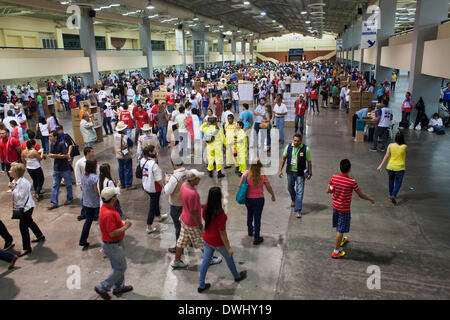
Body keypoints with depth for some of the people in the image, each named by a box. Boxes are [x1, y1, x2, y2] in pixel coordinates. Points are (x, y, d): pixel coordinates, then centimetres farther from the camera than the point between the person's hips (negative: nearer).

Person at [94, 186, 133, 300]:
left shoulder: (107, 207, 0)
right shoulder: (108, 214, -33)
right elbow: (112, 233, -32)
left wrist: (122, 223, 0)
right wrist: (125, 227, -21)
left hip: (116, 243, 10)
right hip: (112, 246, -10)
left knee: (118, 266, 23)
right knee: (120, 268, 5)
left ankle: (119, 287, 40)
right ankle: (102, 288, 18)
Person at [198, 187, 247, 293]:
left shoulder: (205, 207, -13)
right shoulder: (220, 213, -33)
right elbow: (222, 233, -26)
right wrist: (228, 248, -16)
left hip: (206, 240, 5)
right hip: (218, 242, -5)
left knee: (206, 260, 20)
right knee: (229, 258, 22)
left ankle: (201, 285, 32)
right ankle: (237, 276, 48)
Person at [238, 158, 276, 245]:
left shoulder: (246, 174, -13)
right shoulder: (263, 175, -16)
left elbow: (240, 186, -11)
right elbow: (269, 188, -7)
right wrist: (273, 195, 11)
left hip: (248, 199, 3)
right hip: (258, 199, -3)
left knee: (249, 214, 29)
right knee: (257, 218, 9)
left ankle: (250, 230, 49)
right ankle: (256, 238, 16)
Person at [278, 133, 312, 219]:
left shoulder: (305, 149, -12)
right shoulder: (288, 147, -5)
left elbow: (309, 162, -4)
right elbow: (283, 158, 5)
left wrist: (310, 173, -3)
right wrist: (280, 170, 3)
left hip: (300, 173, -3)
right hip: (290, 172, 4)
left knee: (299, 192, -4)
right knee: (290, 188, 22)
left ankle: (298, 210, 3)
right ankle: (294, 200, 53)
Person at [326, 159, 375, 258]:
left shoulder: (334, 177, -10)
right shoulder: (352, 182, -22)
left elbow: (328, 191, -2)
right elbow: (361, 195, -8)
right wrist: (370, 199, 10)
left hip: (335, 206, 6)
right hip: (344, 209, -5)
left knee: (338, 226, 26)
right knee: (341, 230, 5)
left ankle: (341, 240, 52)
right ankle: (336, 252, 13)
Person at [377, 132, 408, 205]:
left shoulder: (391, 145, -8)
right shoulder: (405, 146, -11)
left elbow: (386, 156, -6)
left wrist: (381, 165, 0)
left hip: (390, 167, 2)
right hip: (400, 168, -2)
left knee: (391, 181, 22)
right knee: (398, 182, 8)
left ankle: (391, 194, 35)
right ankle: (394, 195, -10)